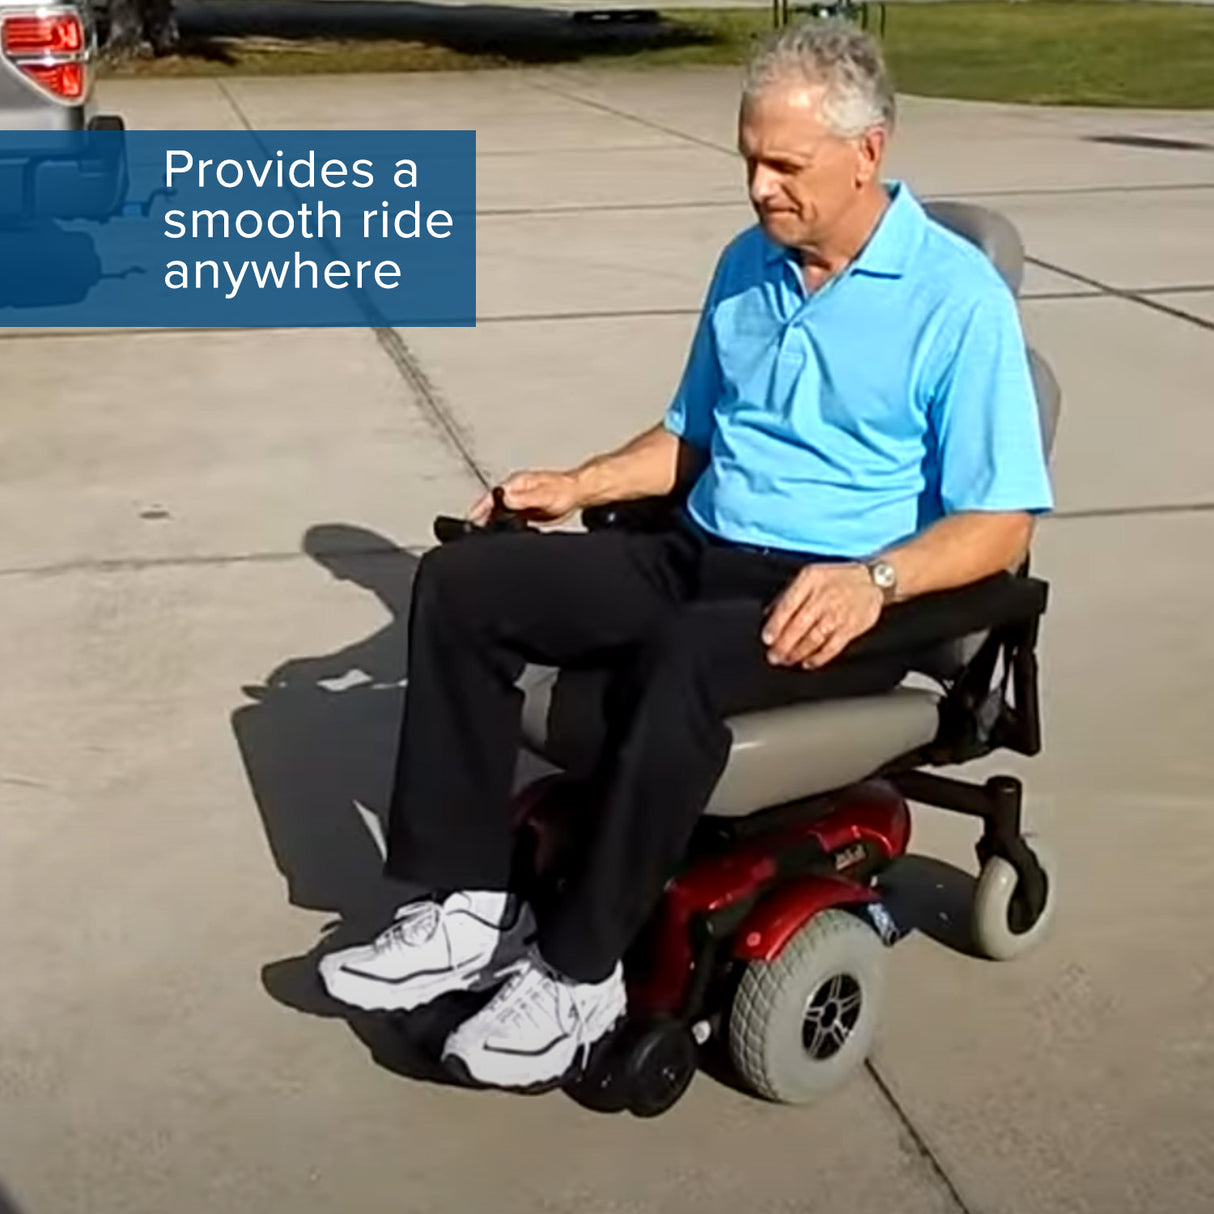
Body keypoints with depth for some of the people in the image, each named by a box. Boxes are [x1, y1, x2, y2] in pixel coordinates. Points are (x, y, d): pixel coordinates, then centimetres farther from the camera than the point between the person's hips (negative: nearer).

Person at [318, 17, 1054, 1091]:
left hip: (836, 598, -7)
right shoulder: (748, 265, 13)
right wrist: (579, 485, 9)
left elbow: (999, 523, -12)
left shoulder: (959, 298, -8)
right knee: (462, 582, -10)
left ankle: (578, 970, -23)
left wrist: (872, 579, -29)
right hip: (700, 556, 7)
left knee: (679, 663, -39)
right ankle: (469, 905, -13)